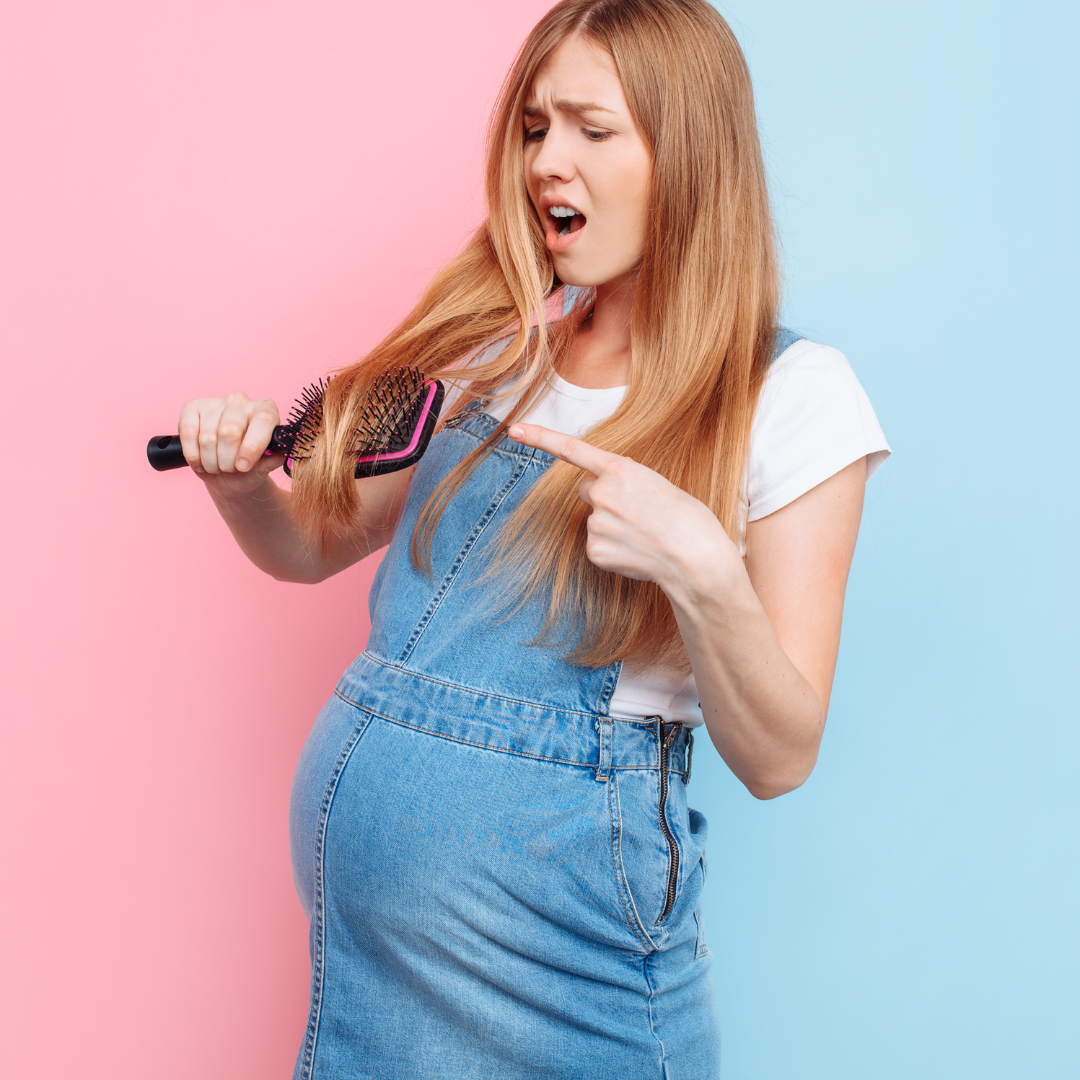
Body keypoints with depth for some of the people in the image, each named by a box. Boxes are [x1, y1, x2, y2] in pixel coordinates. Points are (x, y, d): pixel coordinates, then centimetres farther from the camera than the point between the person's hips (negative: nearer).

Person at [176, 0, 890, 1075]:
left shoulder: (792, 393, -9)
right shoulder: (497, 346, 6)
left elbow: (777, 758, -10)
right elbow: (316, 543, 15)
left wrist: (707, 575, -28)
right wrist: (240, 480, -6)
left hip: (549, 940, -5)